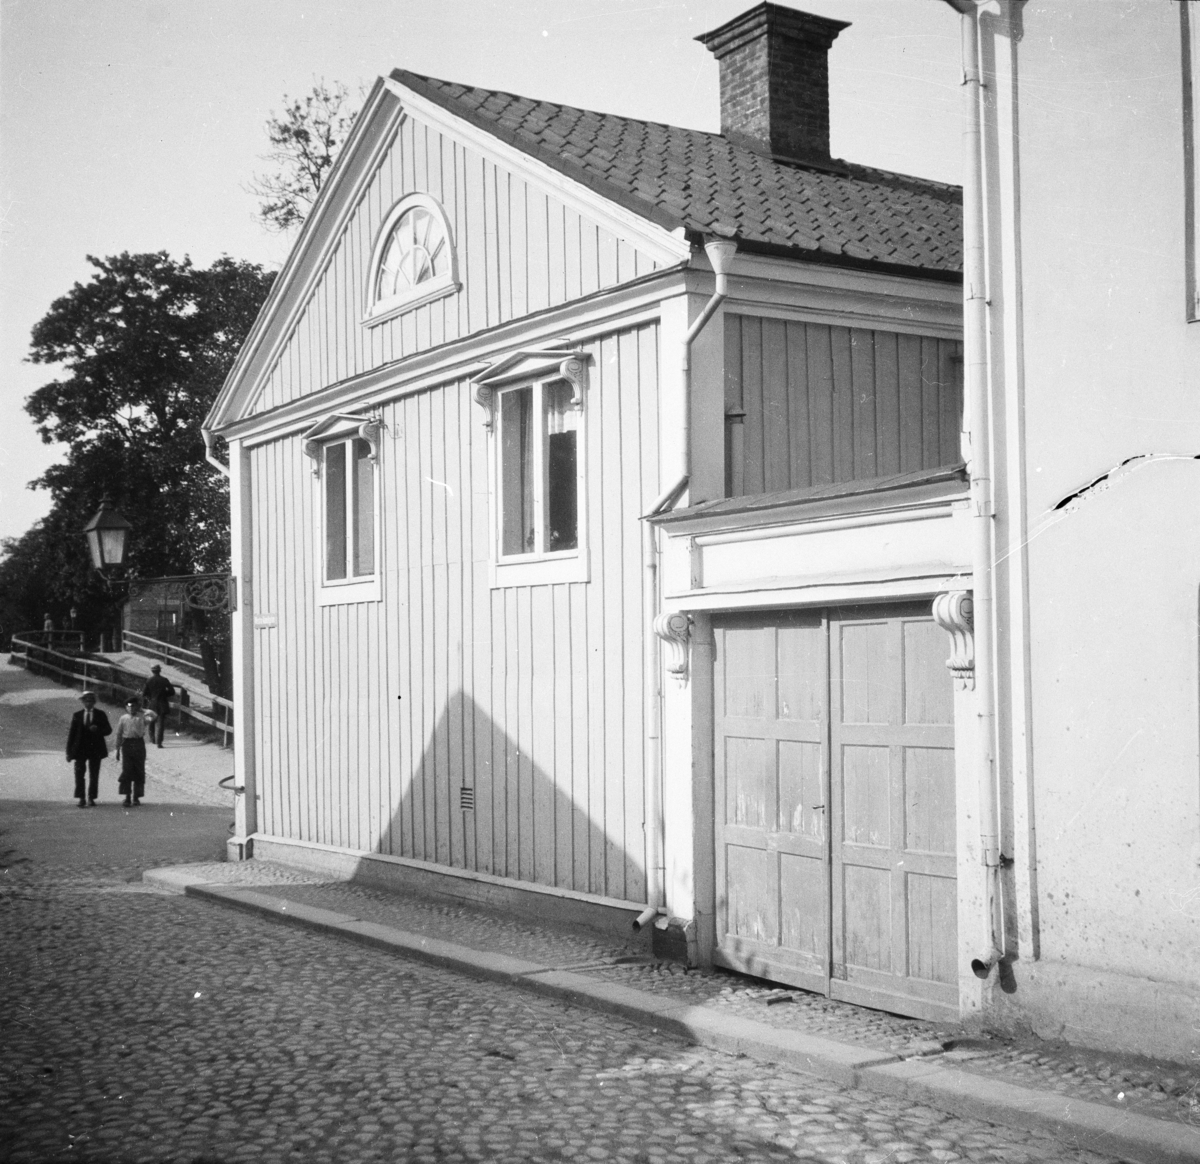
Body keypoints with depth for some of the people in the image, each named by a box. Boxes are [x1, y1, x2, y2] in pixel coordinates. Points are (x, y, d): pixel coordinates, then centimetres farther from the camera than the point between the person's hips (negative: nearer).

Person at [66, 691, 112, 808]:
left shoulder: (100, 715, 5)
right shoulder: (77, 715, 6)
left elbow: (108, 730, 4)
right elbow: (71, 733, 5)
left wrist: (98, 730, -18)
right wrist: (69, 752, 0)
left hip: (95, 749, 0)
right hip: (80, 749, 0)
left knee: (94, 775, 4)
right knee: (79, 774, -8)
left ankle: (91, 798, 13)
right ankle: (81, 799, -6)